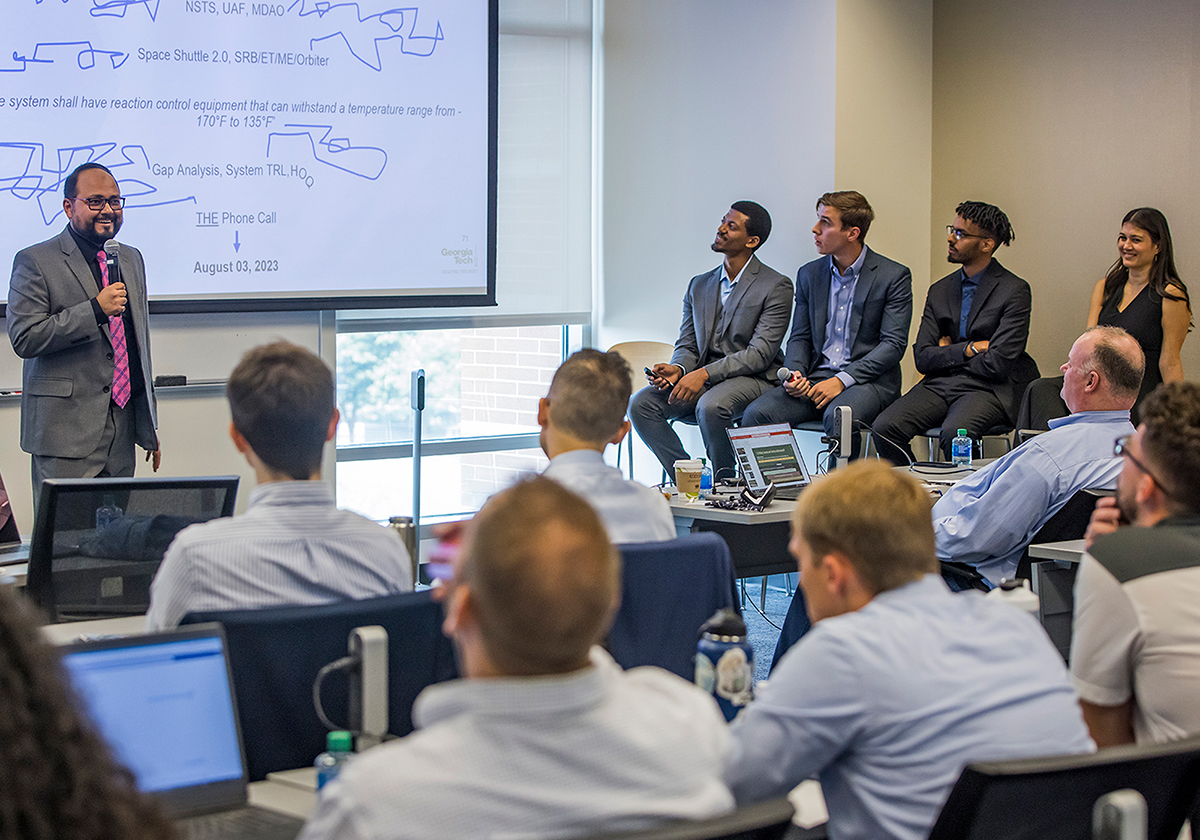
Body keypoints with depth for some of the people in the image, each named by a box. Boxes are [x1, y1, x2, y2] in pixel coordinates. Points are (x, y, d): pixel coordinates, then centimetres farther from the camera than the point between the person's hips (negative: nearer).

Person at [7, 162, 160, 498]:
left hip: (122, 435, 6)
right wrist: (96, 310, -19)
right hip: (64, 436, -6)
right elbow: (24, 338, -13)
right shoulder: (35, 262, -3)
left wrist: (148, 427, 23)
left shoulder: (132, 259, 18)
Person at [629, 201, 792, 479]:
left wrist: (705, 373, -22)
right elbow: (687, 344, 15)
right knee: (641, 404, -18)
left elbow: (760, 353, -12)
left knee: (710, 406, -37)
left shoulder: (776, 287, -4)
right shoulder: (699, 286, 16)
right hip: (701, 382, 6)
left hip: (752, 379, -6)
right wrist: (678, 368, -10)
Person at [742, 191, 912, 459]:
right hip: (815, 377, 5)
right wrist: (795, 374, -7)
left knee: (838, 416, -38)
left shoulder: (894, 276, -3)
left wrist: (842, 380, -17)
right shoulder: (809, 274, 13)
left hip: (868, 379, -5)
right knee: (756, 414, -21)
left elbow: (893, 344, -8)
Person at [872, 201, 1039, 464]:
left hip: (988, 390, -5)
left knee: (954, 433, -36)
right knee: (884, 428, -21)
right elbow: (922, 358, 6)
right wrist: (970, 349, -7)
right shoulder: (939, 291, 15)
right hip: (939, 386, 5)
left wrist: (949, 355, 2)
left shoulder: (1015, 291, -4)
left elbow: (997, 365, -13)